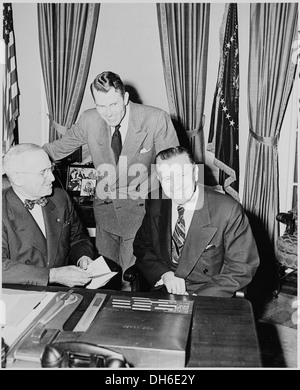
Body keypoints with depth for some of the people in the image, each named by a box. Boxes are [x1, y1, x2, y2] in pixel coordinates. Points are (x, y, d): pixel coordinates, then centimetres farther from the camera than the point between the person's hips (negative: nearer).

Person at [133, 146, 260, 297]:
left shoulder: (228, 211, -15)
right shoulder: (154, 202, -3)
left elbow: (242, 266, -9)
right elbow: (141, 245, 8)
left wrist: (200, 297, -17)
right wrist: (164, 273, -10)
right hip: (162, 289, 2)